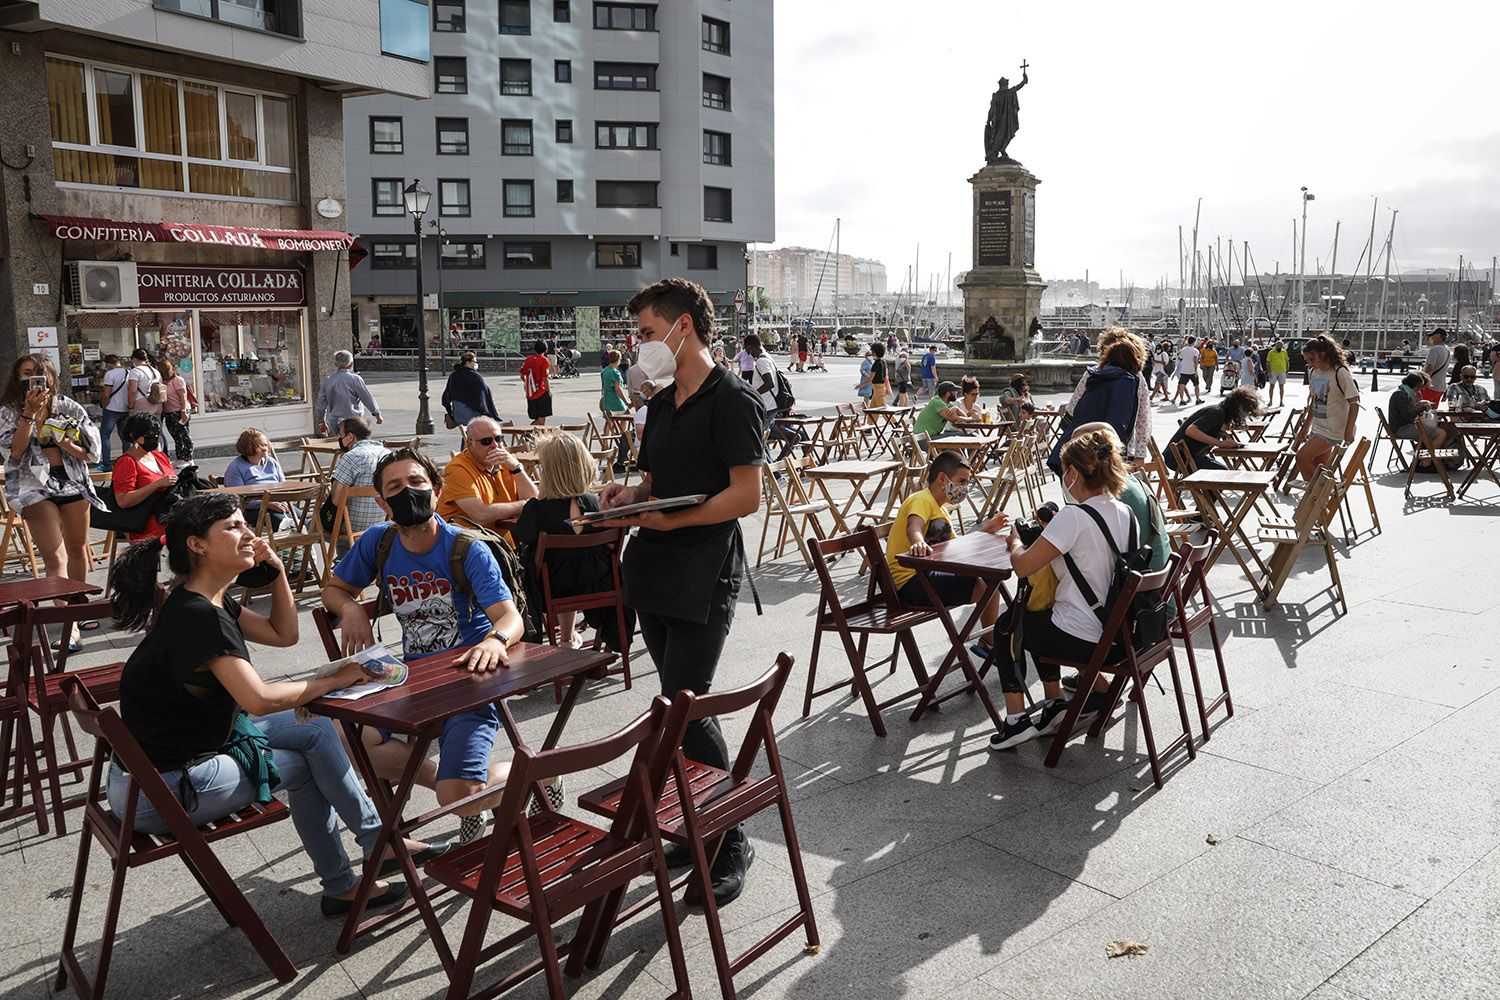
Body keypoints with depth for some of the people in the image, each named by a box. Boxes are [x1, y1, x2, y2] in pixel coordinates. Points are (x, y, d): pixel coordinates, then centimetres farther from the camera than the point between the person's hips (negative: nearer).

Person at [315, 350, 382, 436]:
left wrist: (322, 422, 21)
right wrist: (377, 414, 7)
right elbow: (368, 399, -7)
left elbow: (320, 403, 9)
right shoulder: (355, 379, -11)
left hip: (334, 422, 6)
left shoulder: (327, 381, 5)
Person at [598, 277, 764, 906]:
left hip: (705, 578, -8)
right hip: (655, 573, 8)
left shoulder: (731, 400, -10)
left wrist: (667, 520, -21)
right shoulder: (661, 404, 16)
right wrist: (628, 494, 2)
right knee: (681, 706, 13)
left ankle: (732, 843, 5)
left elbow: (746, 496, -16)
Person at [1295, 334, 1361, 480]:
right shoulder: (1313, 372, 7)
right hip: (1317, 428, 8)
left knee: (1302, 457, -16)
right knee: (1319, 469, 10)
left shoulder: (1340, 372, -15)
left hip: (1333, 430, -8)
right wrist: (1306, 427, 20)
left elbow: (1354, 403, -13)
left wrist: (1348, 431, -16)